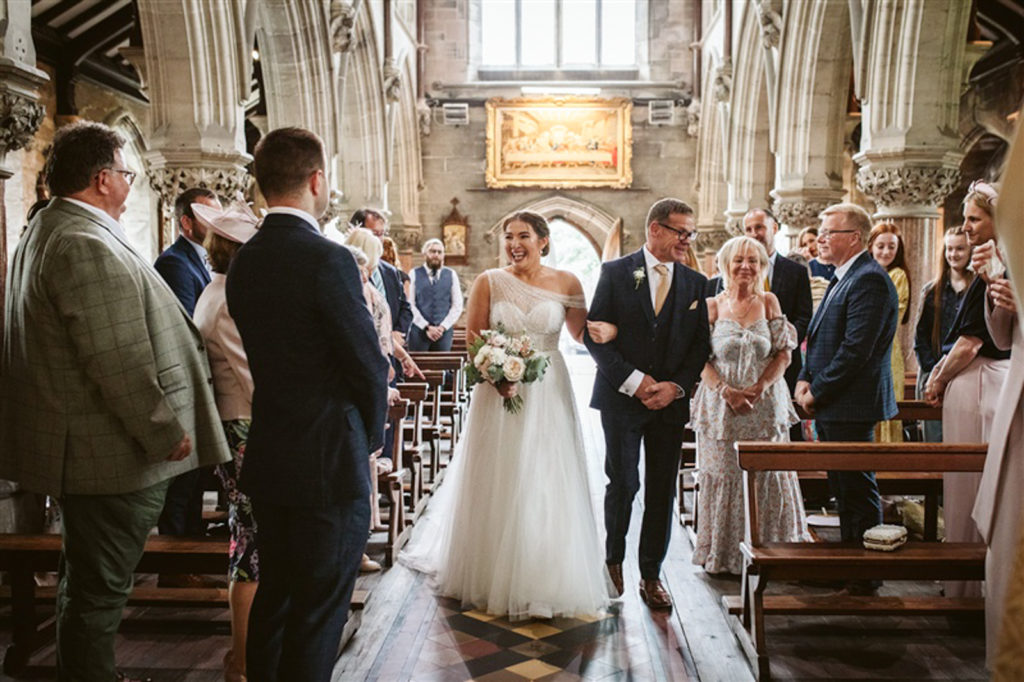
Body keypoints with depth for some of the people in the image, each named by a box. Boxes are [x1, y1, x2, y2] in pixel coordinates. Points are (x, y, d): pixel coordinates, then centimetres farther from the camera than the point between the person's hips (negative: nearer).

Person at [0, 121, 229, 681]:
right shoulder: (87, 246, -21)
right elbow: (120, 361, -26)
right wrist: (167, 433, -17)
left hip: (77, 444, 11)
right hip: (113, 453, -11)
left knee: (85, 582, 23)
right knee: (98, 591, 2)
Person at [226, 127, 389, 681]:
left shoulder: (243, 261, 6)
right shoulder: (328, 259, -18)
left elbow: (271, 355, 9)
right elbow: (369, 366, -15)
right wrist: (372, 436, 3)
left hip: (268, 458, 8)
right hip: (329, 463, -8)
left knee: (274, 594, 22)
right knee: (320, 611, 5)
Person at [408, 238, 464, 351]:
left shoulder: (451, 275, 10)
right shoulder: (414, 274, 4)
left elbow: (457, 306, 6)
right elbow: (410, 305, -3)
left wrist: (442, 327, -5)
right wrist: (427, 327, -10)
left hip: (444, 331, 2)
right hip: (419, 330, -2)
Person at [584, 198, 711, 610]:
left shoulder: (695, 283, 8)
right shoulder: (615, 273, -1)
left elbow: (700, 346, 8)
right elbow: (594, 335, -6)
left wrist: (676, 386, -8)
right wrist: (634, 381, -13)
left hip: (671, 401, 3)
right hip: (621, 398, -3)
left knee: (662, 491, 6)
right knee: (623, 482, -1)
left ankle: (651, 575, 20)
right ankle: (613, 559, 25)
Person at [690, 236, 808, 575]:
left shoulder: (769, 302, 6)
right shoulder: (712, 306, 3)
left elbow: (784, 354, 3)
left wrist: (758, 388, -11)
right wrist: (727, 391, -14)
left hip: (765, 404, 1)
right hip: (721, 405, -1)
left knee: (768, 476, 3)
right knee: (722, 476, 2)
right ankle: (722, 554, 14)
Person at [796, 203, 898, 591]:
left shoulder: (869, 280, -16)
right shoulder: (842, 279, 17)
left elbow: (856, 350, -22)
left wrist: (817, 392, -14)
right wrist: (805, 379, 5)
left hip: (851, 407, -10)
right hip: (831, 406, 10)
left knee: (858, 490, 0)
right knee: (843, 490, 16)